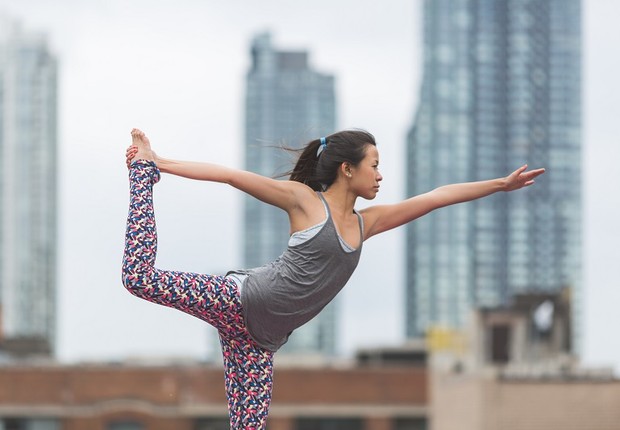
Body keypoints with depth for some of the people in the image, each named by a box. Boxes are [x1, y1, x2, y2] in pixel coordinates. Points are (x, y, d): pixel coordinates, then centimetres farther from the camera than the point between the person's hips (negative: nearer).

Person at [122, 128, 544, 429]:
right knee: (141, 278, -16)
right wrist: (156, 163, -3)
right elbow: (230, 176, -2)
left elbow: (438, 197, 17)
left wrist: (502, 184, 18)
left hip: (261, 339, 6)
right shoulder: (304, 200, -2)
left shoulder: (366, 223, 15)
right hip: (238, 300, -6)